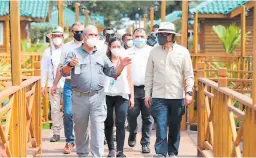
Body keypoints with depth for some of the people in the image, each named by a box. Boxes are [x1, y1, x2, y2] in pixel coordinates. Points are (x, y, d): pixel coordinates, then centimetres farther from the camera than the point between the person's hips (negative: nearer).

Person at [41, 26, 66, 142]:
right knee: (55, 109, 0)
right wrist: (43, 85, 6)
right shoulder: (48, 52, 8)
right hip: (53, 85, 1)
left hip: (67, 84, -1)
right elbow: (44, 69, 10)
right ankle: (56, 133, 6)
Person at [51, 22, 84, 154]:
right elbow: (60, 67, 11)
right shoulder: (66, 47, 8)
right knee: (68, 113, -6)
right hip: (69, 84, 1)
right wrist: (55, 84, 8)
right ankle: (69, 141, 8)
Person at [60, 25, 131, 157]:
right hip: (79, 97, -1)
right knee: (80, 128, 10)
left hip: (97, 97, 1)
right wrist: (70, 64, -24)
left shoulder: (101, 55, 13)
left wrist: (121, 65, -3)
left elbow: (112, 72, 15)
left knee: (98, 128, -4)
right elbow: (63, 73, -4)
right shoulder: (74, 53, 3)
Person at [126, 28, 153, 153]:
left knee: (147, 117, 1)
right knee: (132, 114, -2)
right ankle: (132, 134, 26)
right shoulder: (128, 52, 11)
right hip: (133, 88, 1)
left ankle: (145, 143, 11)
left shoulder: (151, 51, 6)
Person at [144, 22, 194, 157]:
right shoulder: (154, 52, 4)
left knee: (175, 127, 9)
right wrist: (147, 94, 7)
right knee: (160, 126, -6)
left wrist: (189, 92, -6)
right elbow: (149, 75, 8)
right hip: (159, 96, 0)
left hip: (177, 96, 0)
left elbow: (189, 74, 2)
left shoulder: (183, 52, 0)